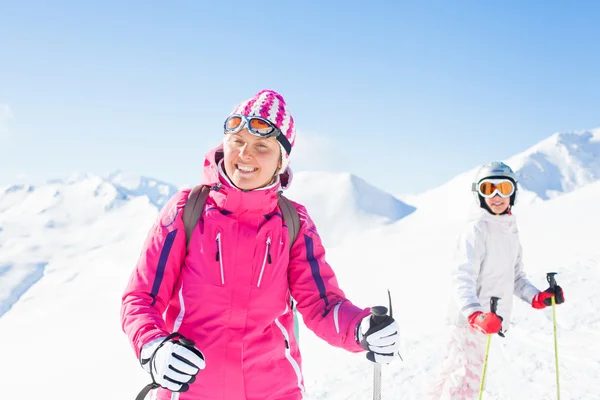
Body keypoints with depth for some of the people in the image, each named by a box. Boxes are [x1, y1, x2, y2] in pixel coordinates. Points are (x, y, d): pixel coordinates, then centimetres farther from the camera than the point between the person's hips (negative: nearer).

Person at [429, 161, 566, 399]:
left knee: (455, 370, 20)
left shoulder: (511, 231, 11)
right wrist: (475, 314, -40)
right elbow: (462, 279, -25)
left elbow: (514, 276, 18)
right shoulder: (477, 229, -16)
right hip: (471, 320, -8)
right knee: (468, 379, -4)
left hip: (488, 319, 8)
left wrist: (536, 298, 2)